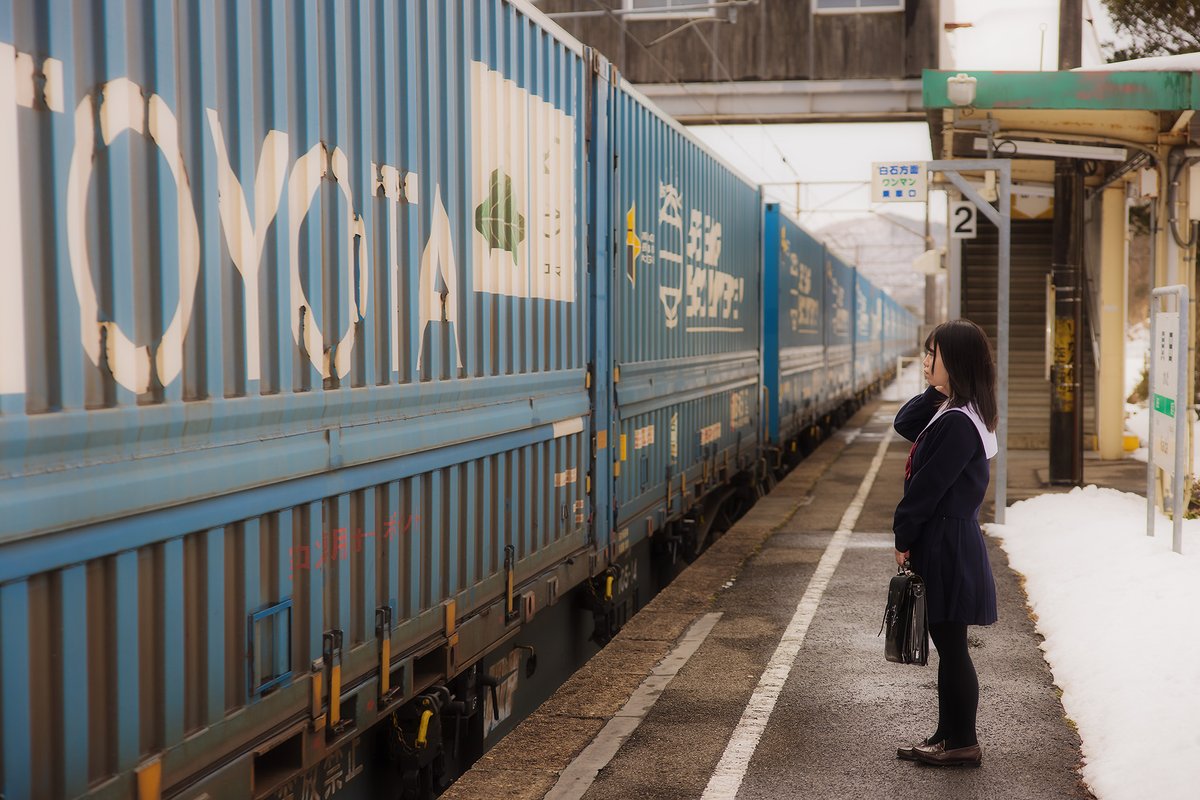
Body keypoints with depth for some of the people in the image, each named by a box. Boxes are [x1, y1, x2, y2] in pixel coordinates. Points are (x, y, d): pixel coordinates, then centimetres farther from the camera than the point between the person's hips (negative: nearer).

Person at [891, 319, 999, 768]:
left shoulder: (957, 423, -22)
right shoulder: (953, 412, 9)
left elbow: (928, 486, -20)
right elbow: (904, 425, 17)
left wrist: (904, 536, -9)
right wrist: (935, 392, 4)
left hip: (947, 547, -10)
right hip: (947, 545, 10)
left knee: (951, 646, -1)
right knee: (948, 645, 16)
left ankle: (963, 743, 9)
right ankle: (948, 736, 25)